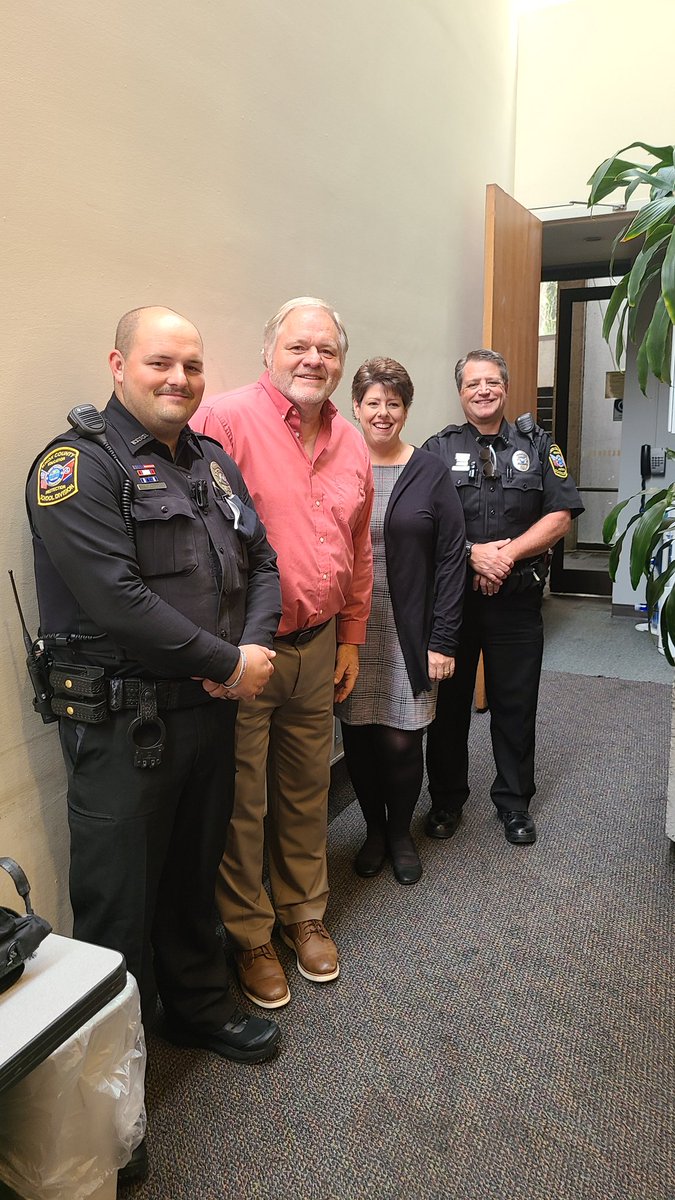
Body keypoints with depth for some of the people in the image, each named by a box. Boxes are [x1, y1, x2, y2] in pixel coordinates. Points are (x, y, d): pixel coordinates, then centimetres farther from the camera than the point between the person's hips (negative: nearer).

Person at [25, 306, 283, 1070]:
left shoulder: (213, 461, 12)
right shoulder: (78, 463, -12)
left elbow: (261, 562, 11)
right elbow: (116, 599, -23)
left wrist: (256, 646, -8)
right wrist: (228, 663, -16)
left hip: (211, 708, 7)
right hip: (122, 721, -7)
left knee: (195, 874, 23)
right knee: (120, 896, 9)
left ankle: (199, 1007, 44)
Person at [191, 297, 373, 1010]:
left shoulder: (351, 443, 10)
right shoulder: (225, 419, -13)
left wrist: (351, 638, 16)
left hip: (318, 648, 6)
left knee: (306, 790, 20)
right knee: (241, 803, 9)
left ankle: (304, 913, 41)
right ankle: (249, 937, 31)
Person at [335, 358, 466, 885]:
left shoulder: (431, 474, 1)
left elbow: (451, 559, -1)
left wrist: (444, 640, -6)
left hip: (410, 634, -1)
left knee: (401, 739, 3)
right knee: (358, 735, 8)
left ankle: (401, 832, 29)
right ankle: (374, 829, 32)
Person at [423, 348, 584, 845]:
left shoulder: (538, 446, 7)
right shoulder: (438, 449, 5)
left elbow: (560, 518, -2)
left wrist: (507, 553, -15)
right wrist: (473, 554, -18)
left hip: (516, 599, 1)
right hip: (451, 596, 0)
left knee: (515, 704, 10)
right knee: (449, 701, 9)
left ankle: (514, 802, 27)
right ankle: (447, 799, 26)